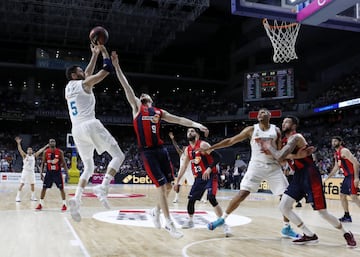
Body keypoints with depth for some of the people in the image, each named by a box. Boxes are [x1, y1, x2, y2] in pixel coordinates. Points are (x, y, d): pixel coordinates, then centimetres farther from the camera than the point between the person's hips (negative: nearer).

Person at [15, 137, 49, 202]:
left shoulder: (34, 156, 9)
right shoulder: (25, 155, -1)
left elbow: (40, 151, 5)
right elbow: (20, 150, -15)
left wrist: (46, 146, 0)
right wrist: (18, 143, -29)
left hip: (32, 171, 4)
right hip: (25, 171, -4)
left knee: (32, 184, 9)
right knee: (21, 184, -6)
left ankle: (33, 197, 20)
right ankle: (18, 197, -3)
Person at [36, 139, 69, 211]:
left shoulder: (60, 152, -6)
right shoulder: (45, 152, -2)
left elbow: (63, 163, -2)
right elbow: (43, 163, 3)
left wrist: (67, 172, -9)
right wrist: (41, 173, -5)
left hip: (57, 172, -1)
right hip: (49, 172, 2)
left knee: (61, 188, -2)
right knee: (44, 188, 1)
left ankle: (64, 204, 8)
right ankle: (40, 204, 13)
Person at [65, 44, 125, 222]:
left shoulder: (68, 89, 22)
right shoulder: (84, 84, 1)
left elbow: (88, 74, 36)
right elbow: (106, 71, 1)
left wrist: (94, 55, 40)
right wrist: (104, 53, 16)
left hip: (76, 130, 8)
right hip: (90, 125, -7)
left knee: (88, 168, 17)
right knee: (118, 156, -1)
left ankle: (76, 199, -5)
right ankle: (103, 188, -21)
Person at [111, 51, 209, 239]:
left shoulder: (159, 112, 17)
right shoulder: (137, 107, 8)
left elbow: (179, 120, 14)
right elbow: (126, 87, 3)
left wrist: (197, 125, 4)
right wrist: (117, 66, 0)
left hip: (161, 149, 5)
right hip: (147, 152, -5)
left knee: (169, 185, 7)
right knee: (161, 185, -8)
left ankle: (156, 211, 33)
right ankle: (169, 224, 3)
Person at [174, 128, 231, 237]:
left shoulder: (203, 144, -12)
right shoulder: (187, 150, 9)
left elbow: (218, 157, -19)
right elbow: (184, 166, 17)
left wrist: (209, 168, -30)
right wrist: (177, 182, 16)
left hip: (210, 175, -7)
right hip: (199, 177, 7)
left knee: (211, 198, -22)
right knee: (191, 199, 5)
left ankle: (224, 224, -12)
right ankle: (190, 221, 28)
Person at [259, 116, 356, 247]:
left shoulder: (295, 137, -15)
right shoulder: (286, 140, 14)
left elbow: (280, 157, -27)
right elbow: (282, 159, 20)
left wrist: (269, 146, -10)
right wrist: (270, 152, 5)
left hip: (310, 175, -9)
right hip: (298, 176, 9)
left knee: (323, 213, -5)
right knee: (283, 206, -2)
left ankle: (346, 234, 22)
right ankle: (309, 235, 8)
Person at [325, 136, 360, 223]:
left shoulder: (344, 151, -14)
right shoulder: (336, 154, 14)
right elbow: (336, 167, 26)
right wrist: (328, 177, 25)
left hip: (352, 176, -10)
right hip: (347, 176, 10)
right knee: (342, 196, 13)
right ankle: (347, 216, 22)